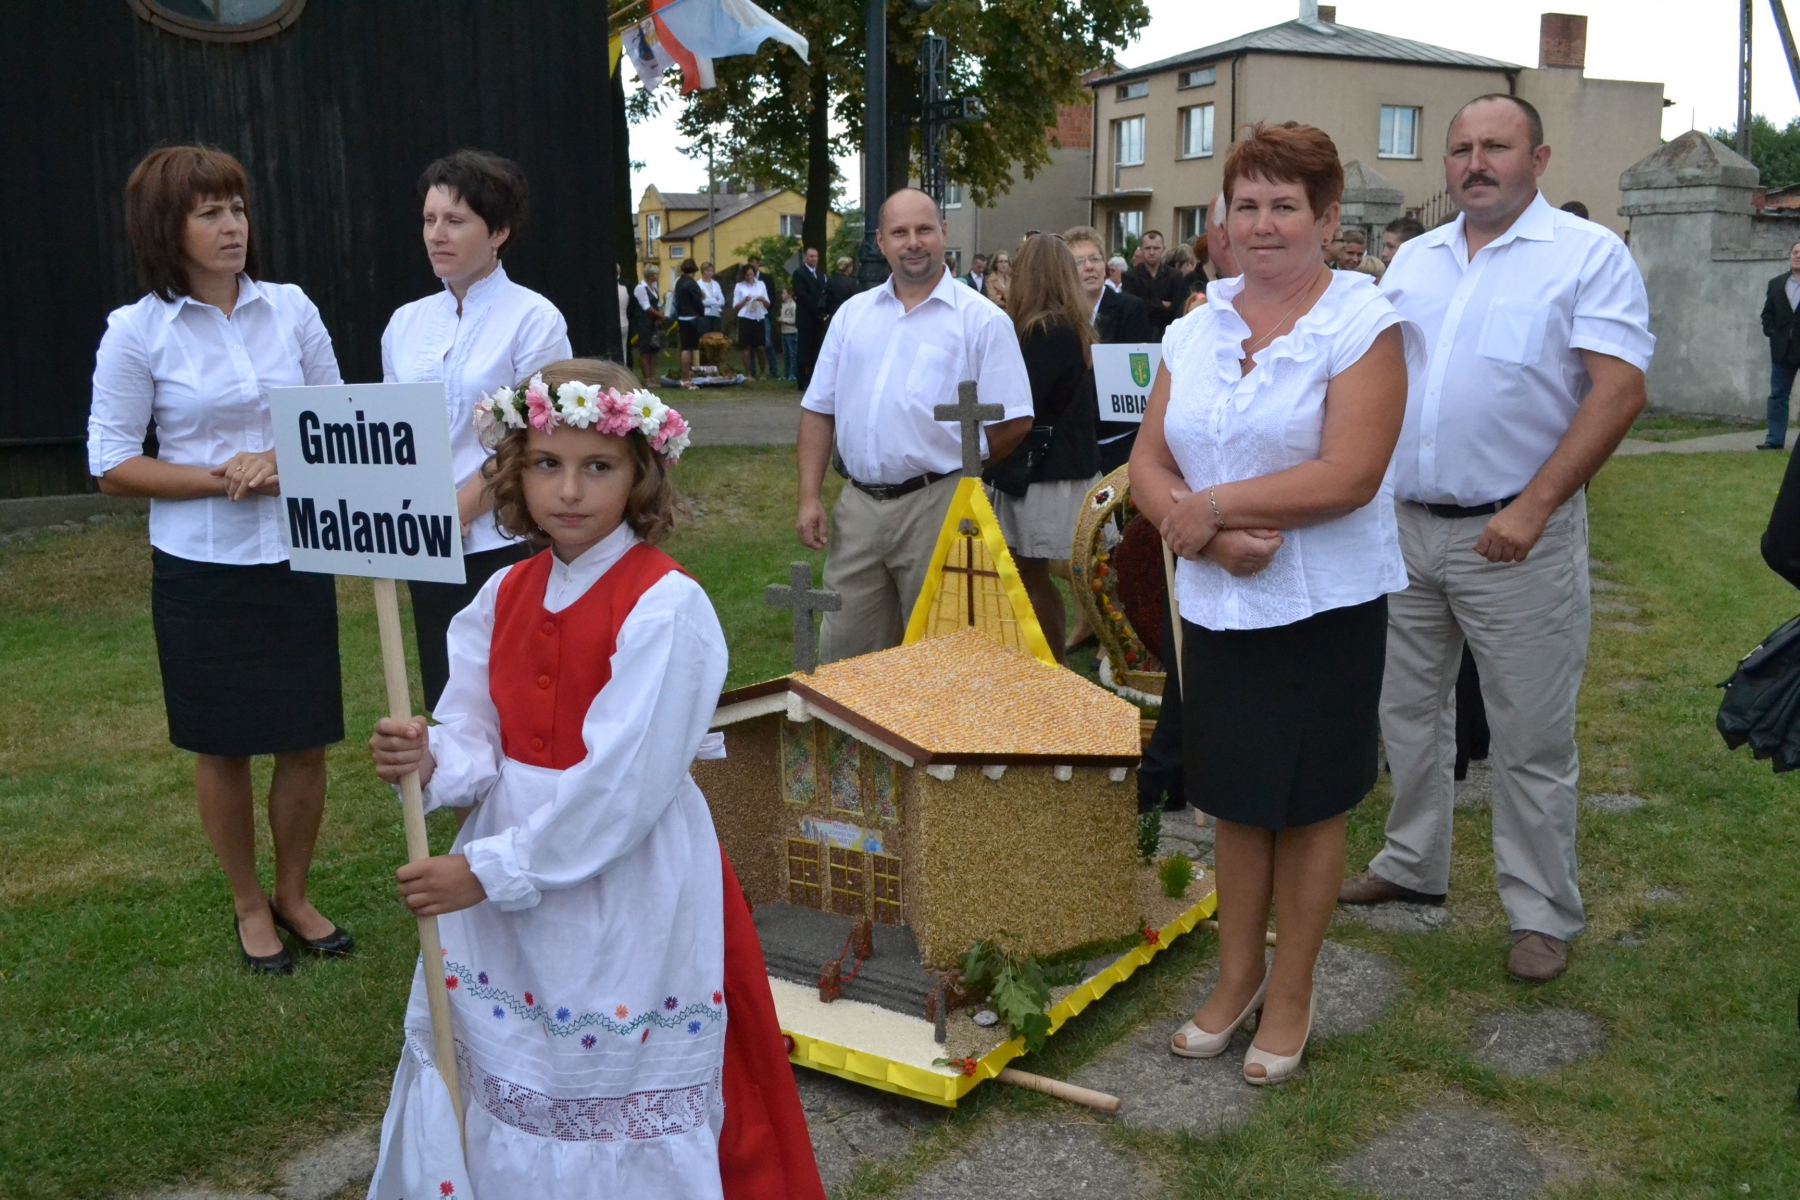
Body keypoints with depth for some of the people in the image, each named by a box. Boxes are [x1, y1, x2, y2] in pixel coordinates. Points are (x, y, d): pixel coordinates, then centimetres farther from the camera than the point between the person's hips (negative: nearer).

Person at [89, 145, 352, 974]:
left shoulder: (290, 308, -1)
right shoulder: (137, 331, -7)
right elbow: (111, 464, -5)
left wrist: (287, 463, -13)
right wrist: (221, 478, -17)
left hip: (296, 557, 2)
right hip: (200, 569, -2)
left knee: (305, 742, 9)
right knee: (222, 746, 11)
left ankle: (294, 895, 31)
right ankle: (248, 905, 31)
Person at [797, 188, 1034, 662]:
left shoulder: (980, 319, -2)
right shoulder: (852, 313, 12)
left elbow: (1013, 422, -4)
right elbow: (819, 409, 12)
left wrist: (949, 469, 2)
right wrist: (809, 497, 4)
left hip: (937, 504, -4)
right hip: (856, 507, 4)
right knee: (843, 655, 10)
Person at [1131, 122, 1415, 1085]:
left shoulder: (1364, 324, -9)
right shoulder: (1194, 333, 8)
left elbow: (1350, 475, -20)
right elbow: (1147, 464, 4)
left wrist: (1210, 506, -17)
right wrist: (1206, 535, -15)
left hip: (1324, 607, -4)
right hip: (1216, 604, 5)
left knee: (1308, 804, 8)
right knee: (1235, 799, 15)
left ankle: (1289, 996, 26)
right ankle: (1235, 978, 32)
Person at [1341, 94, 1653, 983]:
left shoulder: (1589, 254, -5)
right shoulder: (1413, 260, 12)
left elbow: (1618, 390, -13)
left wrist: (1533, 509, -20)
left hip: (1515, 535, -5)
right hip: (1403, 526, 6)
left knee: (1532, 740, 3)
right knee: (1407, 711, 16)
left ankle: (1542, 914, 17)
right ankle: (1412, 865, 33)